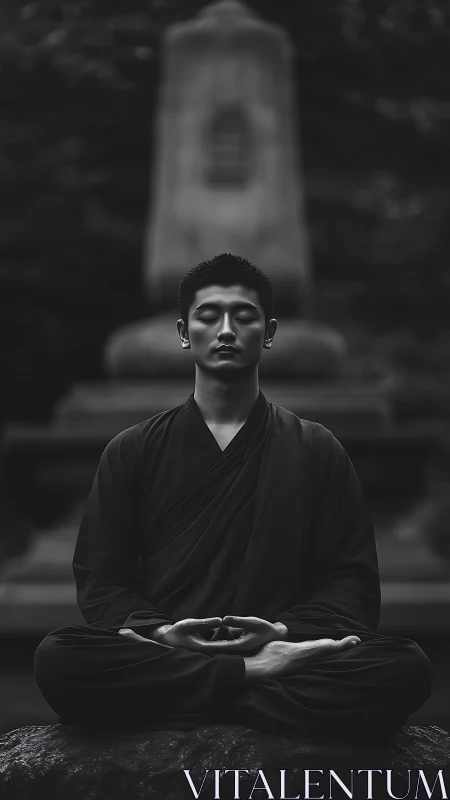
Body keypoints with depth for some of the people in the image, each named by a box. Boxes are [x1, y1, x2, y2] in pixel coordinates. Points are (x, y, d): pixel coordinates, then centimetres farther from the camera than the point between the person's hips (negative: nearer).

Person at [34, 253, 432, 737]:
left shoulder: (316, 451, 14)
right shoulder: (132, 451, 14)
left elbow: (353, 582, 9)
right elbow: (99, 579, 10)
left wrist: (282, 629, -11)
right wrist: (160, 631, -12)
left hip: (283, 647, 0)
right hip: (160, 658, 0)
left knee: (405, 669, -30)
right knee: (56, 660, -33)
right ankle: (261, 675, -26)